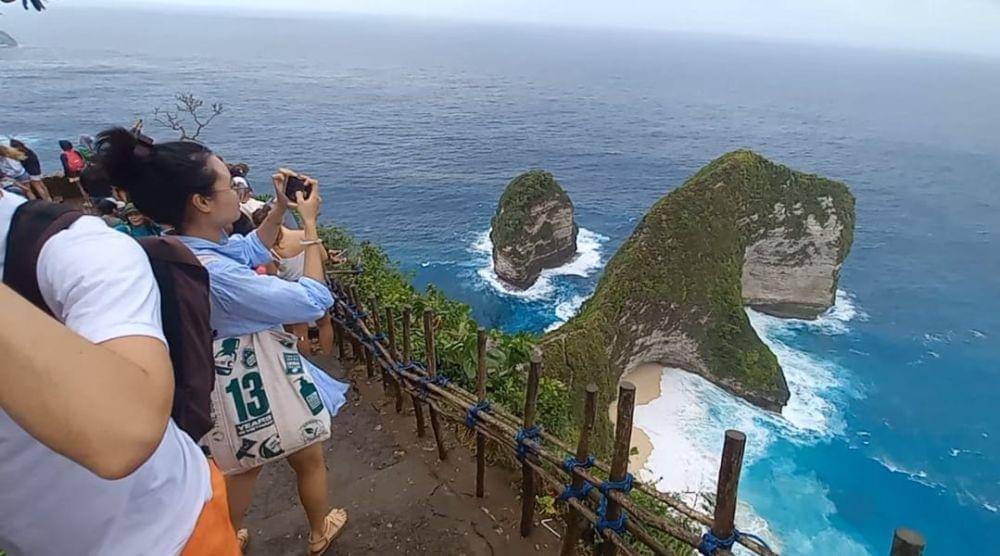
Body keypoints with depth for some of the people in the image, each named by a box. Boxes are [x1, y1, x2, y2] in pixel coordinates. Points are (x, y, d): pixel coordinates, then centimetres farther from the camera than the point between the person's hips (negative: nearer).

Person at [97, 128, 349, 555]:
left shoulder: (185, 248, -8)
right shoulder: (211, 272, -37)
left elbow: (253, 250, 12)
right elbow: (314, 300, -31)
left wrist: (280, 207, 0)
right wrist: (310, 225, -23)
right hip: (266, 380, -8)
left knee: (244, 463, 29)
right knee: (309, 460, 20)